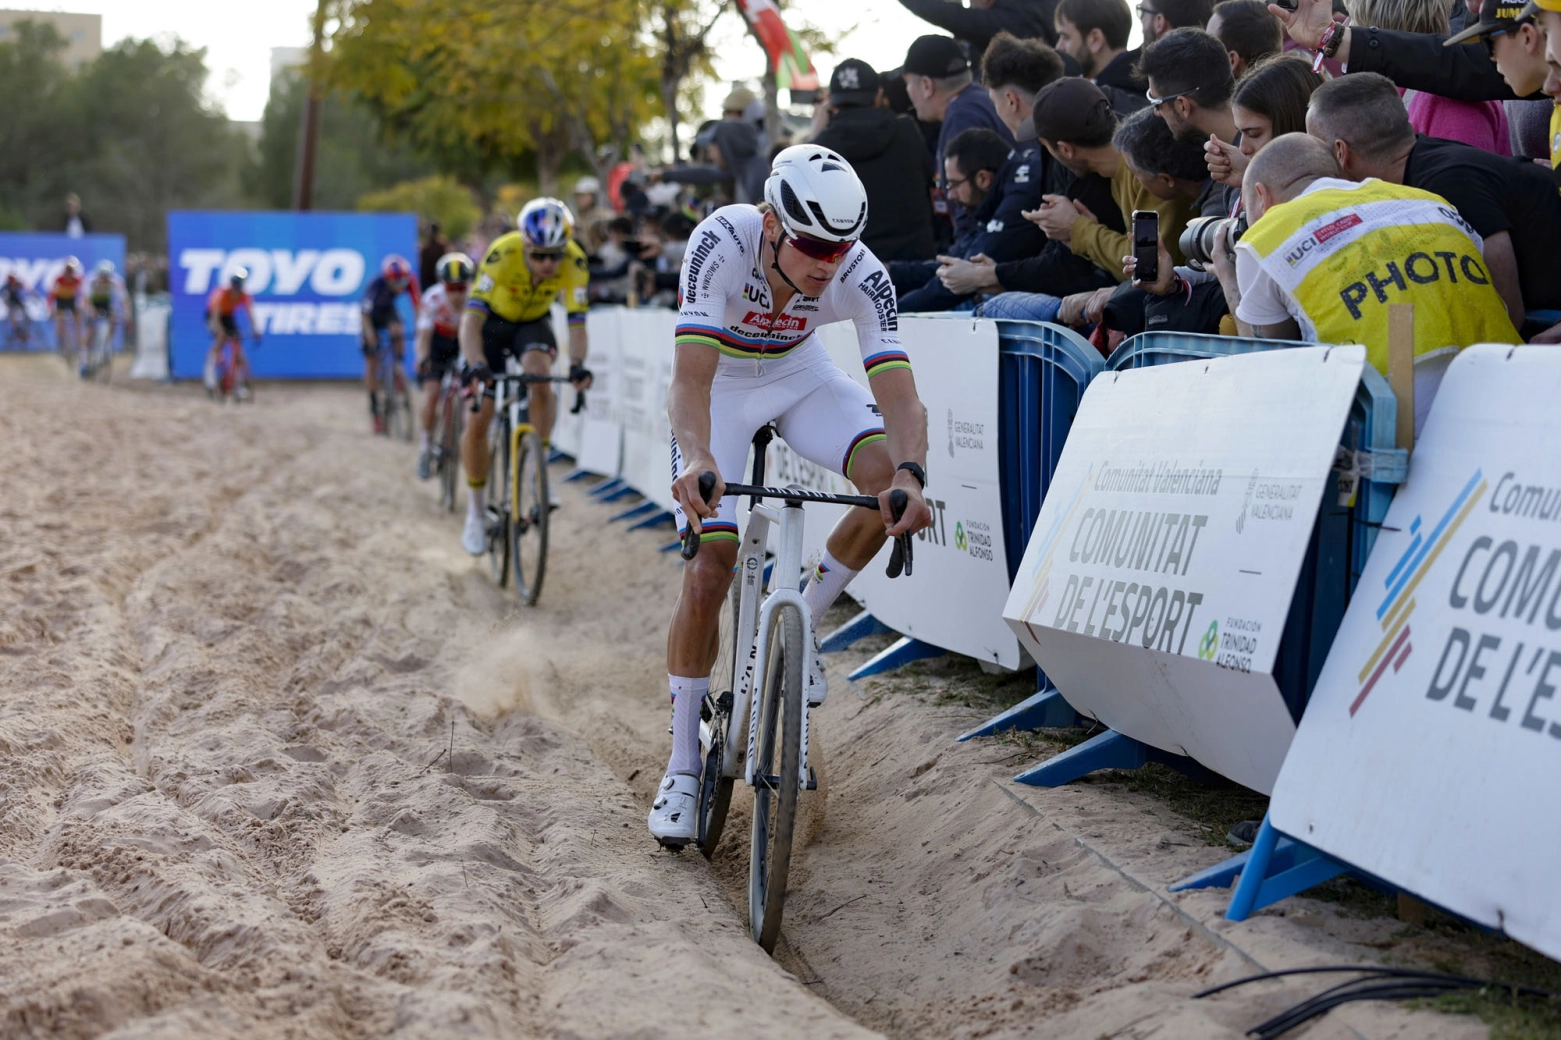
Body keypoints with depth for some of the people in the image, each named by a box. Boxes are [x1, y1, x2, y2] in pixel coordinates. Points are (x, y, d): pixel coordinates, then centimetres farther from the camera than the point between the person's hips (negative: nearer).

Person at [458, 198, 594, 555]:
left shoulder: (574, 262, -30)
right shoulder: (502, 254, -36)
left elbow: (576, 322, -30)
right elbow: (472, 317, -40)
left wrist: (577, 365, -49)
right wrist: (476, 365, -56)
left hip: (534, 323, 1)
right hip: (493, 321, -1)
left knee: (539, 374, -33)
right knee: (478, 420, -7)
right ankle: (476, 514, 10)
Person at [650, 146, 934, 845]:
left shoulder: (859, 275, -29)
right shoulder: (723, 242, -35)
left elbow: (899, 395, -35)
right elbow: (691, 374, -42)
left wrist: (910, 476, -55)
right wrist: (697, 459, -61)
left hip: (799, 376, 2)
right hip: (718, 383, -2)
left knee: (887, 475, -25)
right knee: (709, 568, -11)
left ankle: (800, 626, -1)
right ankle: (682, 768, 1)